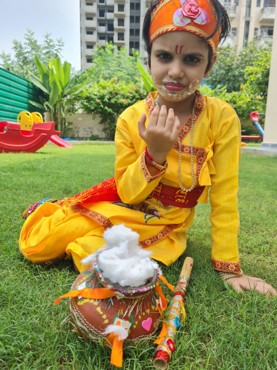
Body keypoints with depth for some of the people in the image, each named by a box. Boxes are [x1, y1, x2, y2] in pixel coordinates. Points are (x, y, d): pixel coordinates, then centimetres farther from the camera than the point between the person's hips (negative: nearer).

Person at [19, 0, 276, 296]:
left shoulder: (223, 119, -17)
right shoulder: (131, 118, -13)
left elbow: (224, 198, -12)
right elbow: (127, 194, -12)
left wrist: (228, 266, -9)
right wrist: (154, 153, -30)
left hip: (164, 225, -1)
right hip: (121, 207, 2)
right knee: (35, 246, -4)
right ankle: (55, 211, 29)